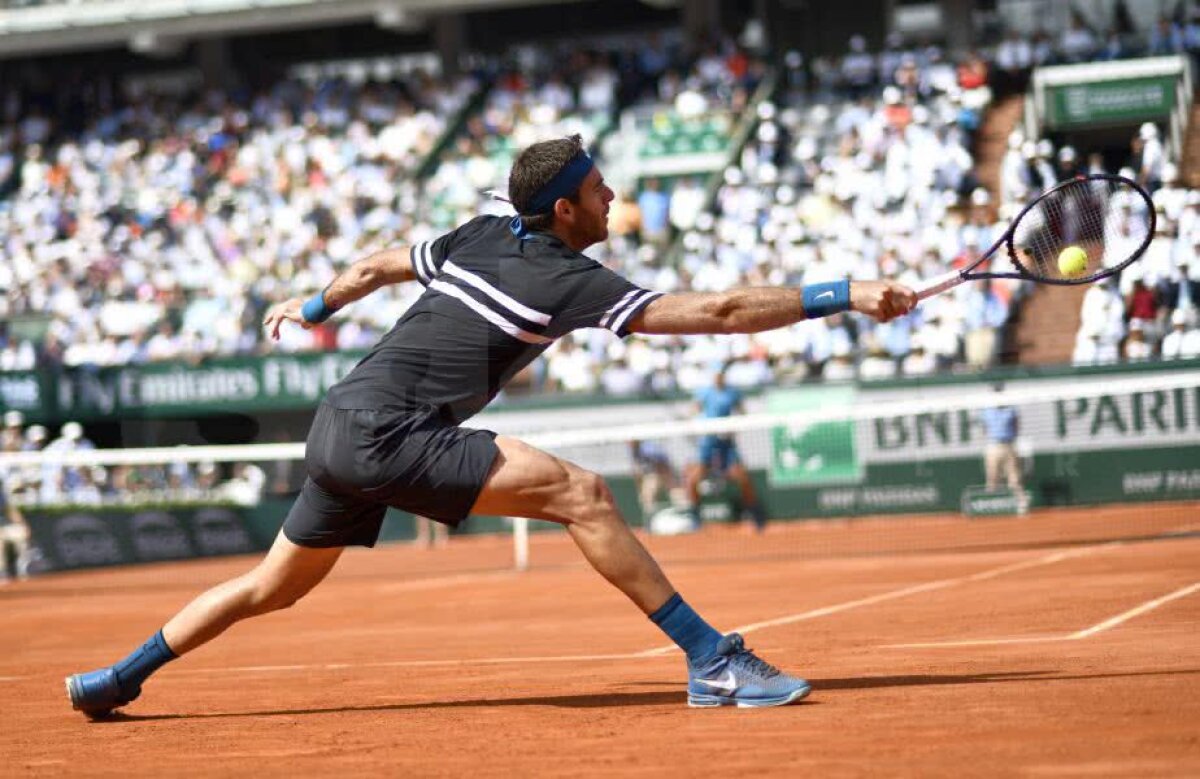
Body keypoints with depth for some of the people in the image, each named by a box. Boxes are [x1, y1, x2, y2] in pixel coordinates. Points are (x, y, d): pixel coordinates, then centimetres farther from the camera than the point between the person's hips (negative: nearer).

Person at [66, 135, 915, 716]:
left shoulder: (480, 238, 11)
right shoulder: (566, 280, -11)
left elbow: (378, 266, 27)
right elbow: (717, 311, -17)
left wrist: (311, 309, 46)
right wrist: (848, 296, -17)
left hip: (343, 430, 9)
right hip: (386, 435, -9)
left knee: (275, 586, 23)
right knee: (581, 494, -18)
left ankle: (116, 678, 32)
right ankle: (713, 661, -20)